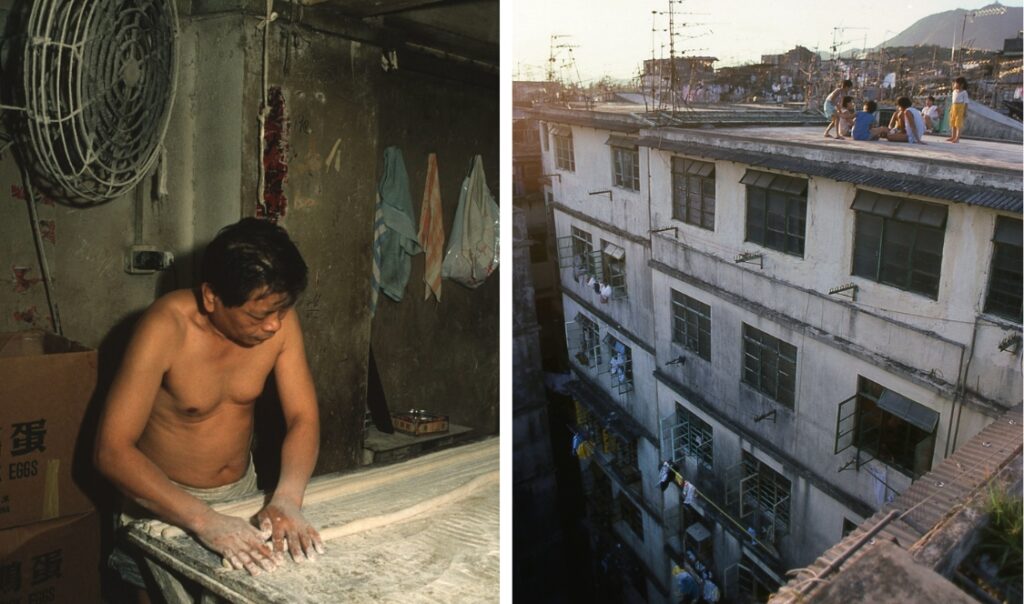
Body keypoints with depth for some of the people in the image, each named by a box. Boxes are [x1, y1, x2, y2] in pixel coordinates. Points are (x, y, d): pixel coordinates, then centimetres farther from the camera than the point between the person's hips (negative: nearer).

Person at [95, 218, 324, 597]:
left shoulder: (279, 319, -15)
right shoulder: (167, 328, -28)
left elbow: (303, 418, -13)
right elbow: (112, 451, -29)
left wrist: (287, 499, -31)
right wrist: (204, 519, -39)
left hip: (242, 492, 4)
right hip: (167, 504, -3)